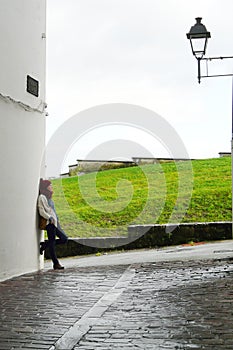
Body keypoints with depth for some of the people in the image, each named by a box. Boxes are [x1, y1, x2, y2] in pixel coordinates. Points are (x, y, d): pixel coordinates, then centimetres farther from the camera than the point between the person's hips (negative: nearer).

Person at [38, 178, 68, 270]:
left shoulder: (48, 197, 19)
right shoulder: (42, 197, -7)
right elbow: (41, 211, -14)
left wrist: (56, 219, 16)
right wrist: (49, 218, -23)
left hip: (55, 222, 9)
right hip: (50, 223, -9)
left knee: (64, 239, 7)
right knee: (52, 242, -3)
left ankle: (44, 245, 17)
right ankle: (56, 264, 2)